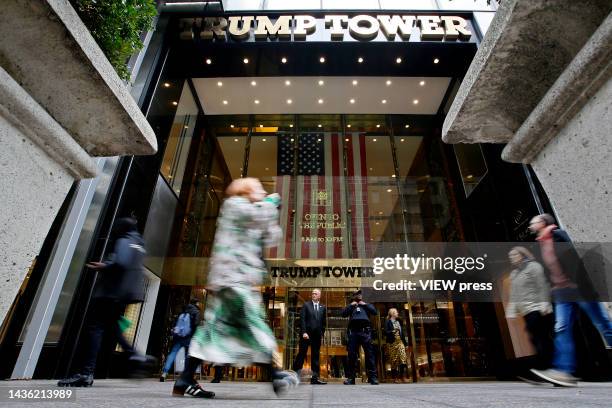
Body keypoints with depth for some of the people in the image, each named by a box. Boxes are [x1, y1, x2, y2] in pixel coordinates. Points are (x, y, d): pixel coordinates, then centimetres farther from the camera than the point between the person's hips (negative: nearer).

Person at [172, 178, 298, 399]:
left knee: (217, 327, 6)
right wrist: (271, 203, 1)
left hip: (239, 278, 10)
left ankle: (185, 381, 10)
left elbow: (269, 240, 21)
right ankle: (275, 375, -2)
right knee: (254, 324, -8)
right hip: (232, 276, -10)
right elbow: (257, 214, -17)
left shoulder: (252, 222, 27)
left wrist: (272, 215, 17)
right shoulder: (234, 204, 1)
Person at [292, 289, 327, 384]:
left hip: (317, 335, 4)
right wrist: (304, 332, -14)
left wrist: (322, 333, 6)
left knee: (315, 356, 6)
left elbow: (324, 322, 14)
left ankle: (315, 378, 9)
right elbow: (302, 319, -6)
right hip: (306, 334, -4)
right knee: (301, 354, -1)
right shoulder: (306, 305, 2)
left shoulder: (322, 307, 12)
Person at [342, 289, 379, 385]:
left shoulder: (366, 305, 26)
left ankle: (373, 377, -6)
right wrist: (351, 305, 5)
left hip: (365, 331, 0)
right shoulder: (351, 306, 26)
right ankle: (350, 377, 0)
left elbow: (375, 312, 9)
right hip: (353, 331, 1)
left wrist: (365, 304, 6)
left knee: (369, 354, -6)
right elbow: (343, 314, 9)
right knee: (352, 354, -2)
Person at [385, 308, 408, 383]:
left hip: (400, 341, 5)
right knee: (394, 360, -2)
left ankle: (402, 376, -3)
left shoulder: (398, 322, 18)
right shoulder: (388, 322, -1)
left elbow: (402, 332, 18)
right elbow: (386, 332, -10)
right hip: (392, 343, -5)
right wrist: (393, 331, -24)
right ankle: (395, 377, 6)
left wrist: (405, 342, 14)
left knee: (403, 357, -10)